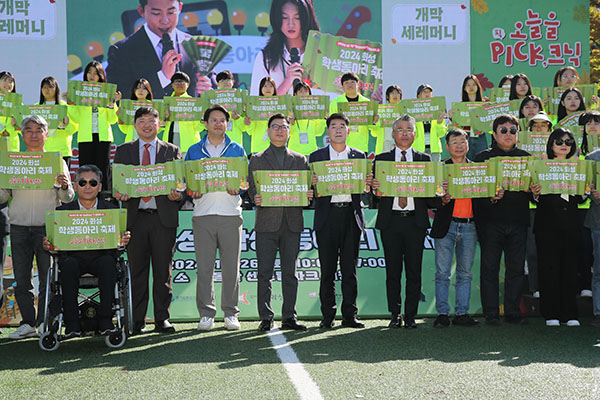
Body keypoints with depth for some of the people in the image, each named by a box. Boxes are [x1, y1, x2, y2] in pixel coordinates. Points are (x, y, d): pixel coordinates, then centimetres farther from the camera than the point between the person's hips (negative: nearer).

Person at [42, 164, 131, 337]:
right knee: (69, 264, -33)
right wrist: (48, 245, -19)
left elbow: (118, 238, 4)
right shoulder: (62, 211, 12)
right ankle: (71, 323, -27)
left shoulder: (111, 210, 12)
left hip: (101, 257, 0)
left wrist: (124, 240, -20)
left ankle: (105, 321, -29)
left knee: (108, 261, -33)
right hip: (73, 257, 0)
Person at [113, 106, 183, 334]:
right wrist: (120, 194, -13)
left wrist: (177, 194, -14)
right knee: (137, 271, 2)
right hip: (135, 217, 1)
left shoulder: (172, 151, 12)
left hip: (164, 217, 0)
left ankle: (162, 319, 10)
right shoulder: (124, 151, 14)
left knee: (163, 270, 2)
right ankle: (137, 321, 9)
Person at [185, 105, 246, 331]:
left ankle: (230, 313, 9)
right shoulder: (194, 151, 13)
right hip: (203, 213, 0)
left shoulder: (237, 150, 12)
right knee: (204, 266, 0)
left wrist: (236, 188, -12)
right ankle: (206, 314, 8)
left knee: (231, 266, 1)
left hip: (231, 213, 0)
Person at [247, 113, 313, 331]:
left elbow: (306, 188, 12)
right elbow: (252, 188, 5)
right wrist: (256, 198, -16)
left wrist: (308, 195, -10)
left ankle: (289, 317, 11)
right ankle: (265, 317, 5)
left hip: (292, 223, 2)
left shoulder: (300, 159, 16)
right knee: (265, 273, -1)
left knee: (290, 273, 5)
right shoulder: (257, 159, 11)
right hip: (267, 223, -2)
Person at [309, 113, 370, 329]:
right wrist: (313, 184, -17)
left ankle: (349, 315, 9)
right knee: (327, 269, 1)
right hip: (327, 216, -1)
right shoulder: (316, 156, 9)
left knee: (350, 268, 3)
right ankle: (328, 316, 8)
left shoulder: (359, 156, 14)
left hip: (351, 215, 1)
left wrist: (368, 182, -9)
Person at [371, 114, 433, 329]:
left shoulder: (424, 159, 13)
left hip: (415, 221, 0)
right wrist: (374, 186, -17)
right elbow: (376, 186, 6)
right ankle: (395, 314, 13)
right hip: (391, 221, 0)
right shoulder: (381, 159, 11)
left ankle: (410, 315, 10)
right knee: (393, 271, 3)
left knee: (414, 271, 2)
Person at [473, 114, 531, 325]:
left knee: (516, 268, 5)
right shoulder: (483, 157, 4)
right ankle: (491, 314, 8)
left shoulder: (525, 157, 13)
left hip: (518, 221, 3)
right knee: (490, 268, 0)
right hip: (491, 221, -3)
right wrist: (490, 196, -20)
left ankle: (513, 312, 15)